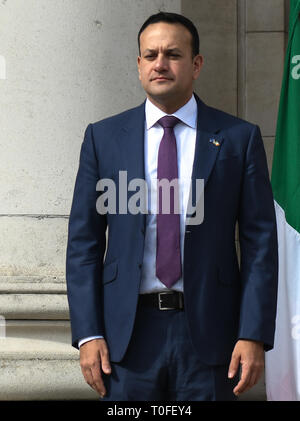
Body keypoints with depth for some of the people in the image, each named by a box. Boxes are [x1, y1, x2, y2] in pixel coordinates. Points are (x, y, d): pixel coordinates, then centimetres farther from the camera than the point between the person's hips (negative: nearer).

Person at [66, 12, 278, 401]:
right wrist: (88, 334, -3)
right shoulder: (103, 138, 6)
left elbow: (260, 241, 1)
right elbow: (84, 241, 5)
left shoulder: (239, 138, 4)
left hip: (209, 329, -1)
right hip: (128, 332, 1)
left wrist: (254, 336, -7)